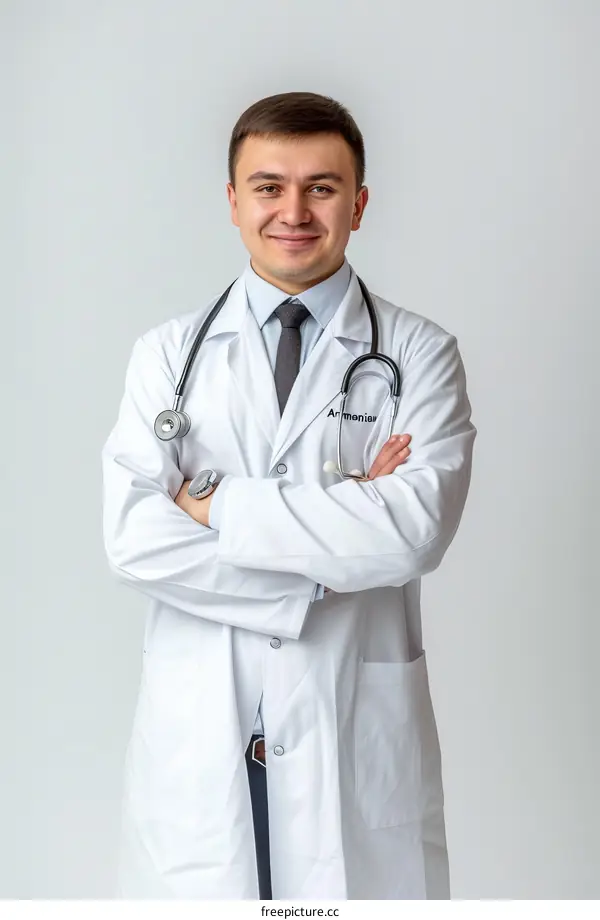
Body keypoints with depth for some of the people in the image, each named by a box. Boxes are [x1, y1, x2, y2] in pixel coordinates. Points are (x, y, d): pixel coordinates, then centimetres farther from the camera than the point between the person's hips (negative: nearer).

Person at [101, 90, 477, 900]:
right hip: (198, 738, 1)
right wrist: (334, 543, -13)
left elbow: (415, 529, -15)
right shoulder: (168, 353, 5)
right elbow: (134, 538, -8)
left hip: (358, 732, -1)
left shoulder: (421, 354, 0)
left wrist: (218, 502, -12)